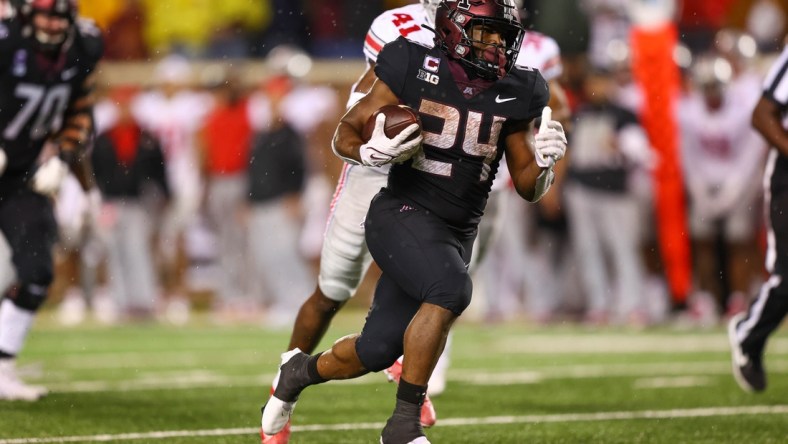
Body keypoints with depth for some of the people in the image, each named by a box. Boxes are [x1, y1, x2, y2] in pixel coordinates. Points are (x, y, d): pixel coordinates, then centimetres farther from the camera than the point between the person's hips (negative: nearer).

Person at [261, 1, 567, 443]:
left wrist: (543, 163, -13)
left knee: (378, 349, 5)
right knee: (450, 290, -33)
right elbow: (345, 133, -1)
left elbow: (528, 187, 9)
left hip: (457, 236, 5)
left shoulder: (512, 95, 3)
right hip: (404, 216, -5)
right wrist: (370, 153, -23)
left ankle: (301, 370, 38)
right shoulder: (414, 69, -8)